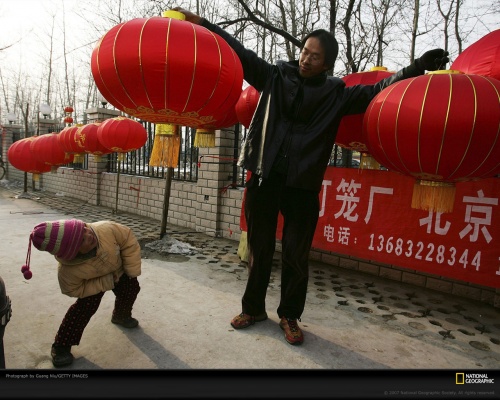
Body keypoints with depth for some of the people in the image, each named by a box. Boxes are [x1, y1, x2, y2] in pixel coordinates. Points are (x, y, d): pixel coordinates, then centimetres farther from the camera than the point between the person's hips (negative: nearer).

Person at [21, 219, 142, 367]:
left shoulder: (107, 229, -46)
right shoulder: (69, 271, -44)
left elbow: (129, 241, -29)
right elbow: (74, 290, -23)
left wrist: (132, 270, -21)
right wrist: (106, 282, -31)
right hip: (93, 282, -3)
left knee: (131, 289, 14)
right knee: (85, 307, -16)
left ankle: (121, 316, 46)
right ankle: (61, 346, 6)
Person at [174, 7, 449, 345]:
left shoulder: (336, 94, 6)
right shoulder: (276, 76, 7)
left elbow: (376, 91, 4)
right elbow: (240, 53, 8)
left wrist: (418, 68, -5)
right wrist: (201, 22, 7)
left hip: (302, 185, 0)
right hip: (264, 178, 1)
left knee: (296, 255, 6)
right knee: (259, 249, 12)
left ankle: (290, 316, 26)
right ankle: (253, 308, 30)